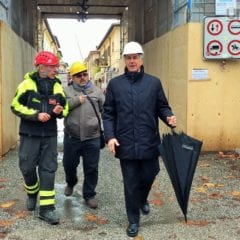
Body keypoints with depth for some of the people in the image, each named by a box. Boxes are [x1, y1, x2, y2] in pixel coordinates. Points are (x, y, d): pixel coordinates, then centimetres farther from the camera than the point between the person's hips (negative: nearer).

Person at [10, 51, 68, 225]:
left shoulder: (57, 86, 6)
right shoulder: (27, 83, -6)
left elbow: (65, 108, 14)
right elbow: (16, 106, -6)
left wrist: (60, 111, -10)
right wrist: (36, 115, -18)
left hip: (50, 135, 3)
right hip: (29, 134, -2)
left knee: (48, 170, 1)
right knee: (27, 167, 4)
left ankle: (47, 208, 6)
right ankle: (32, 193, 35)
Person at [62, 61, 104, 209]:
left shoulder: (96, 91, 6)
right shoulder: (67, 91, 3)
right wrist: (76, 100, -16)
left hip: (92, 137, 0)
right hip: (72, 137, 1)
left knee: (91, 168, 5)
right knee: (69, 164, 17)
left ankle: (89, 194, 22)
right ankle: (71, 183, 47)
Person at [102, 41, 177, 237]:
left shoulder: (154, 82, 5)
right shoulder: (115, 84, 4)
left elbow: (162, 107, 10)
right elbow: (108, 114, 4)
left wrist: (169, 118, -12)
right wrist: (110, 136, -7)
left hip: (149, 142, 1)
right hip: (126, 144, -1)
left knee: (148, 176, 14)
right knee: (130, 184, 7)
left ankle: (142, 199, 48)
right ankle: (133, 220, 25)